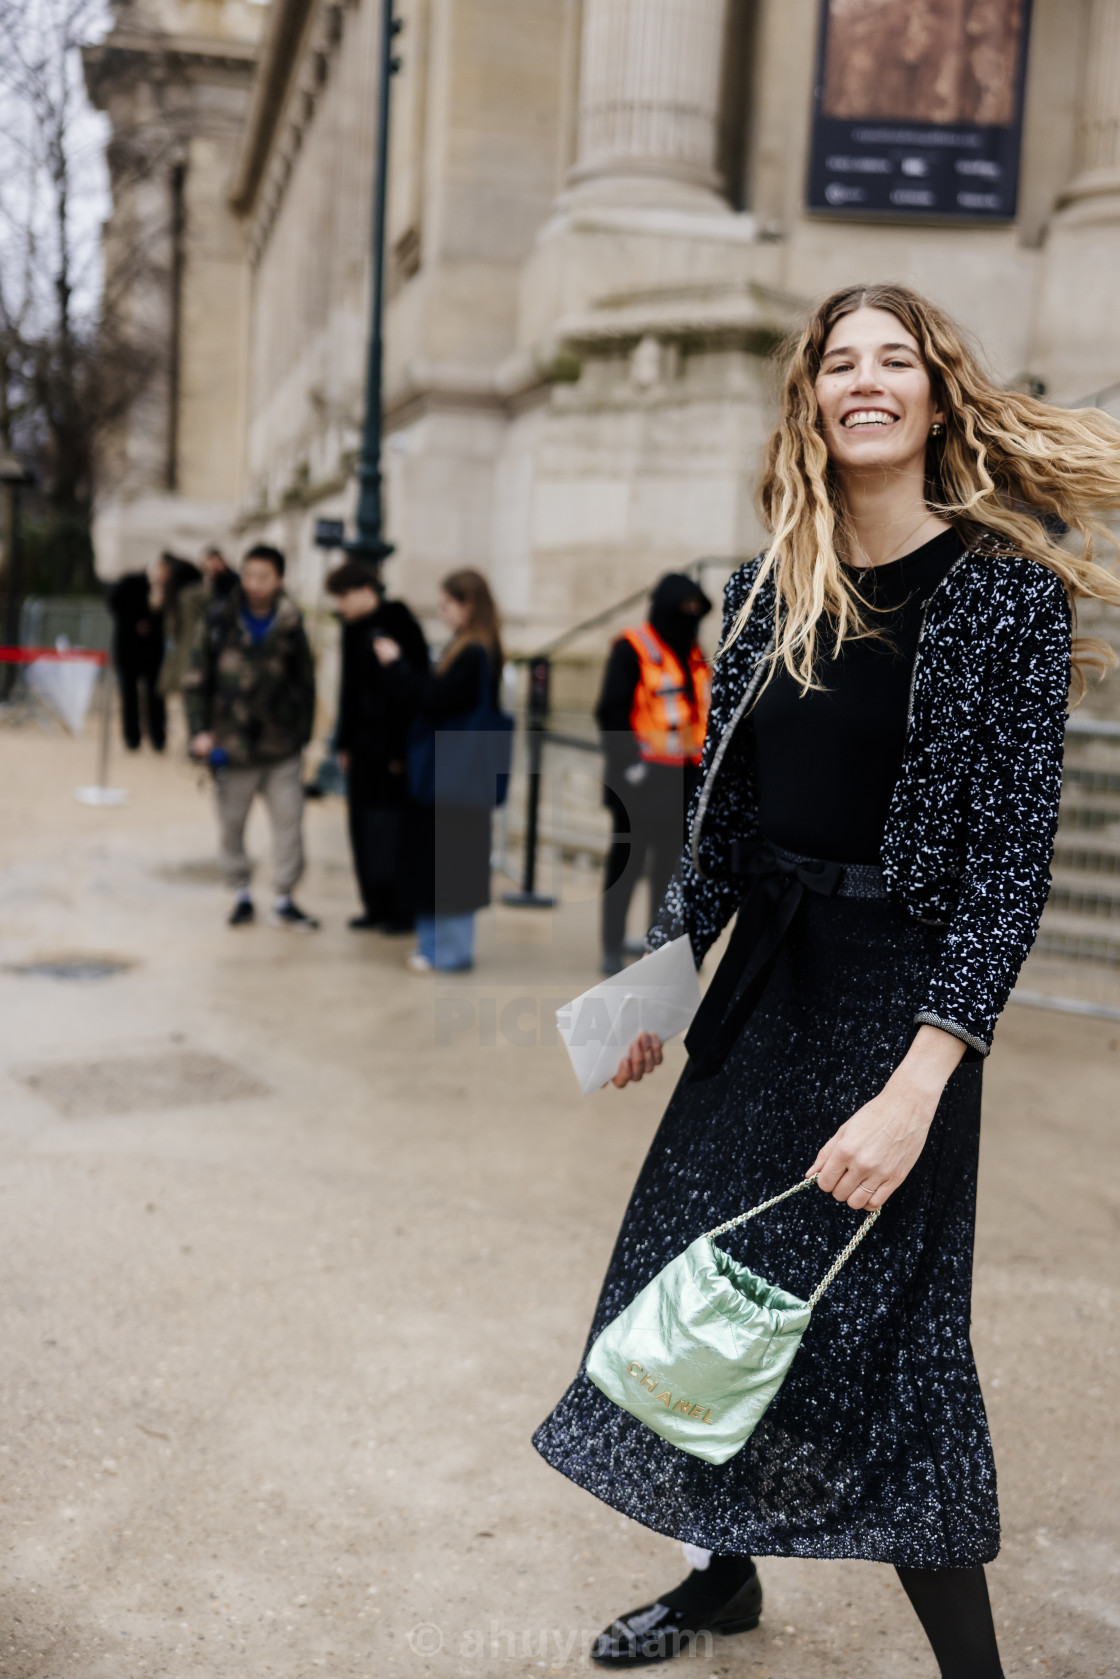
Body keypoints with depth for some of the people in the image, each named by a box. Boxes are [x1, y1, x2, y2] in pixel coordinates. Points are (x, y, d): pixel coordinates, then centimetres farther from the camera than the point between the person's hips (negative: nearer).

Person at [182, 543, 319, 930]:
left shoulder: (290, 625, 1)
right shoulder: (219, 620, -3)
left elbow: (305, 683, 11)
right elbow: (197, 677, 0)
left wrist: (302, 732, 9)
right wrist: (200, 730, -7)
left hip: (281, 747, 1)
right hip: (231, 744, 0)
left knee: (289, 820, 0)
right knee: (231, 824, 8)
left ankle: (284, 901, 13)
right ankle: (241, 895, 25)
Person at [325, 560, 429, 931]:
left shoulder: (400, 628, -14)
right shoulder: (353, 630, 11)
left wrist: (400, 748, -18)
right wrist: (345, 741, 14)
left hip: (394, 746, -8)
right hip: (365, 745, 8)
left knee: (397, 824, -2)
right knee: (364, 822, 10)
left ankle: (404, 909, 7)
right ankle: (377, 904, 20)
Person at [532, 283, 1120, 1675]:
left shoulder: (1005, 589, -11)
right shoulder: (767, 593, 5)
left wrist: (919, 1083, -23)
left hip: (898, 992, -6)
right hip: (763, 976, 6)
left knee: (869, 1335, 1)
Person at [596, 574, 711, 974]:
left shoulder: (693, 656, 16)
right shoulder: (632, 650, -6)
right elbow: (612, 711, -11)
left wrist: (700, 761, 16)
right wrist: (629, 761, -17)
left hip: (682, 778, 7)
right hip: (642, 777, -7)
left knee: (672, 865, 10)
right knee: (626, 862, -1)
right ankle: (613, 947, 6)